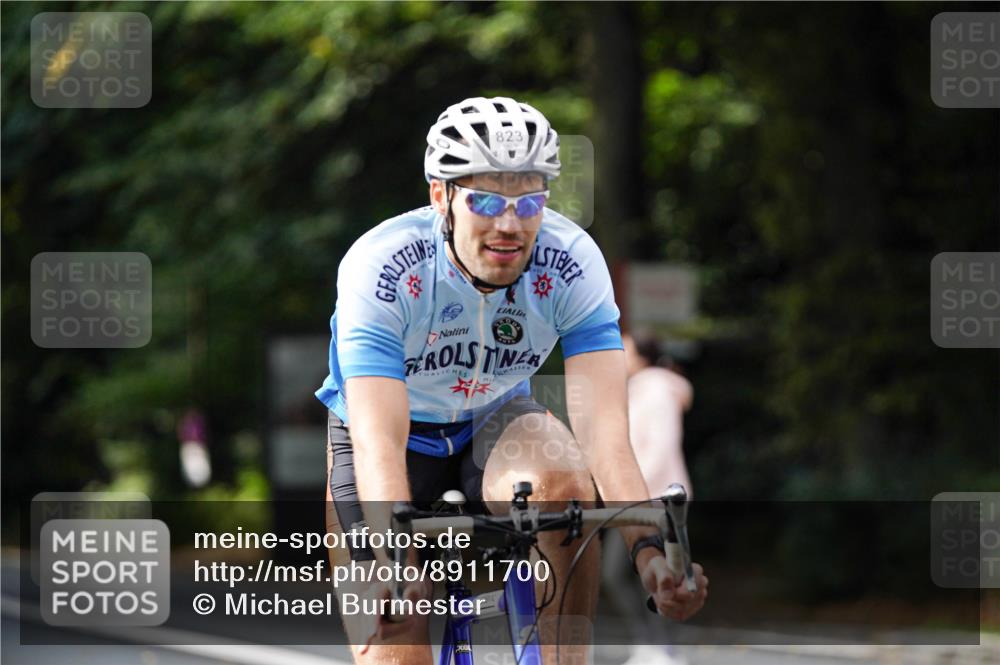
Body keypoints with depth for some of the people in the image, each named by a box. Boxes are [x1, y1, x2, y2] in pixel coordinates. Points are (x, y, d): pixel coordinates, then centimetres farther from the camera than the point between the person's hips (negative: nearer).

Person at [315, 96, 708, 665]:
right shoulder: (381, 267, -32)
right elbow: (378, 444, -42)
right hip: (401, 433, -1)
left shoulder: (572, 262, -26)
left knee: (563, 484, -34)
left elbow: (604, 422, -34)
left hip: (495, 420, 1)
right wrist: (396, 566, -59)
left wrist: (649, 548, -51)